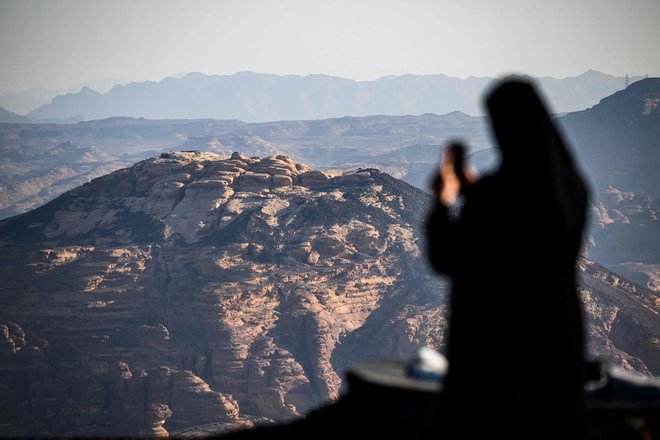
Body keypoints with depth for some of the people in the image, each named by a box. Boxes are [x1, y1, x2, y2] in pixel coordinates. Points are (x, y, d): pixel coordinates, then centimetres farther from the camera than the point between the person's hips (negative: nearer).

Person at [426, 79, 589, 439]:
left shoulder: (490, 194, -19)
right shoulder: (571, 186, 2)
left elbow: (445, 259, -9)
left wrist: (443, 201, 6)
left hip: (495, 336, -6)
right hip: (557, 334, 6)